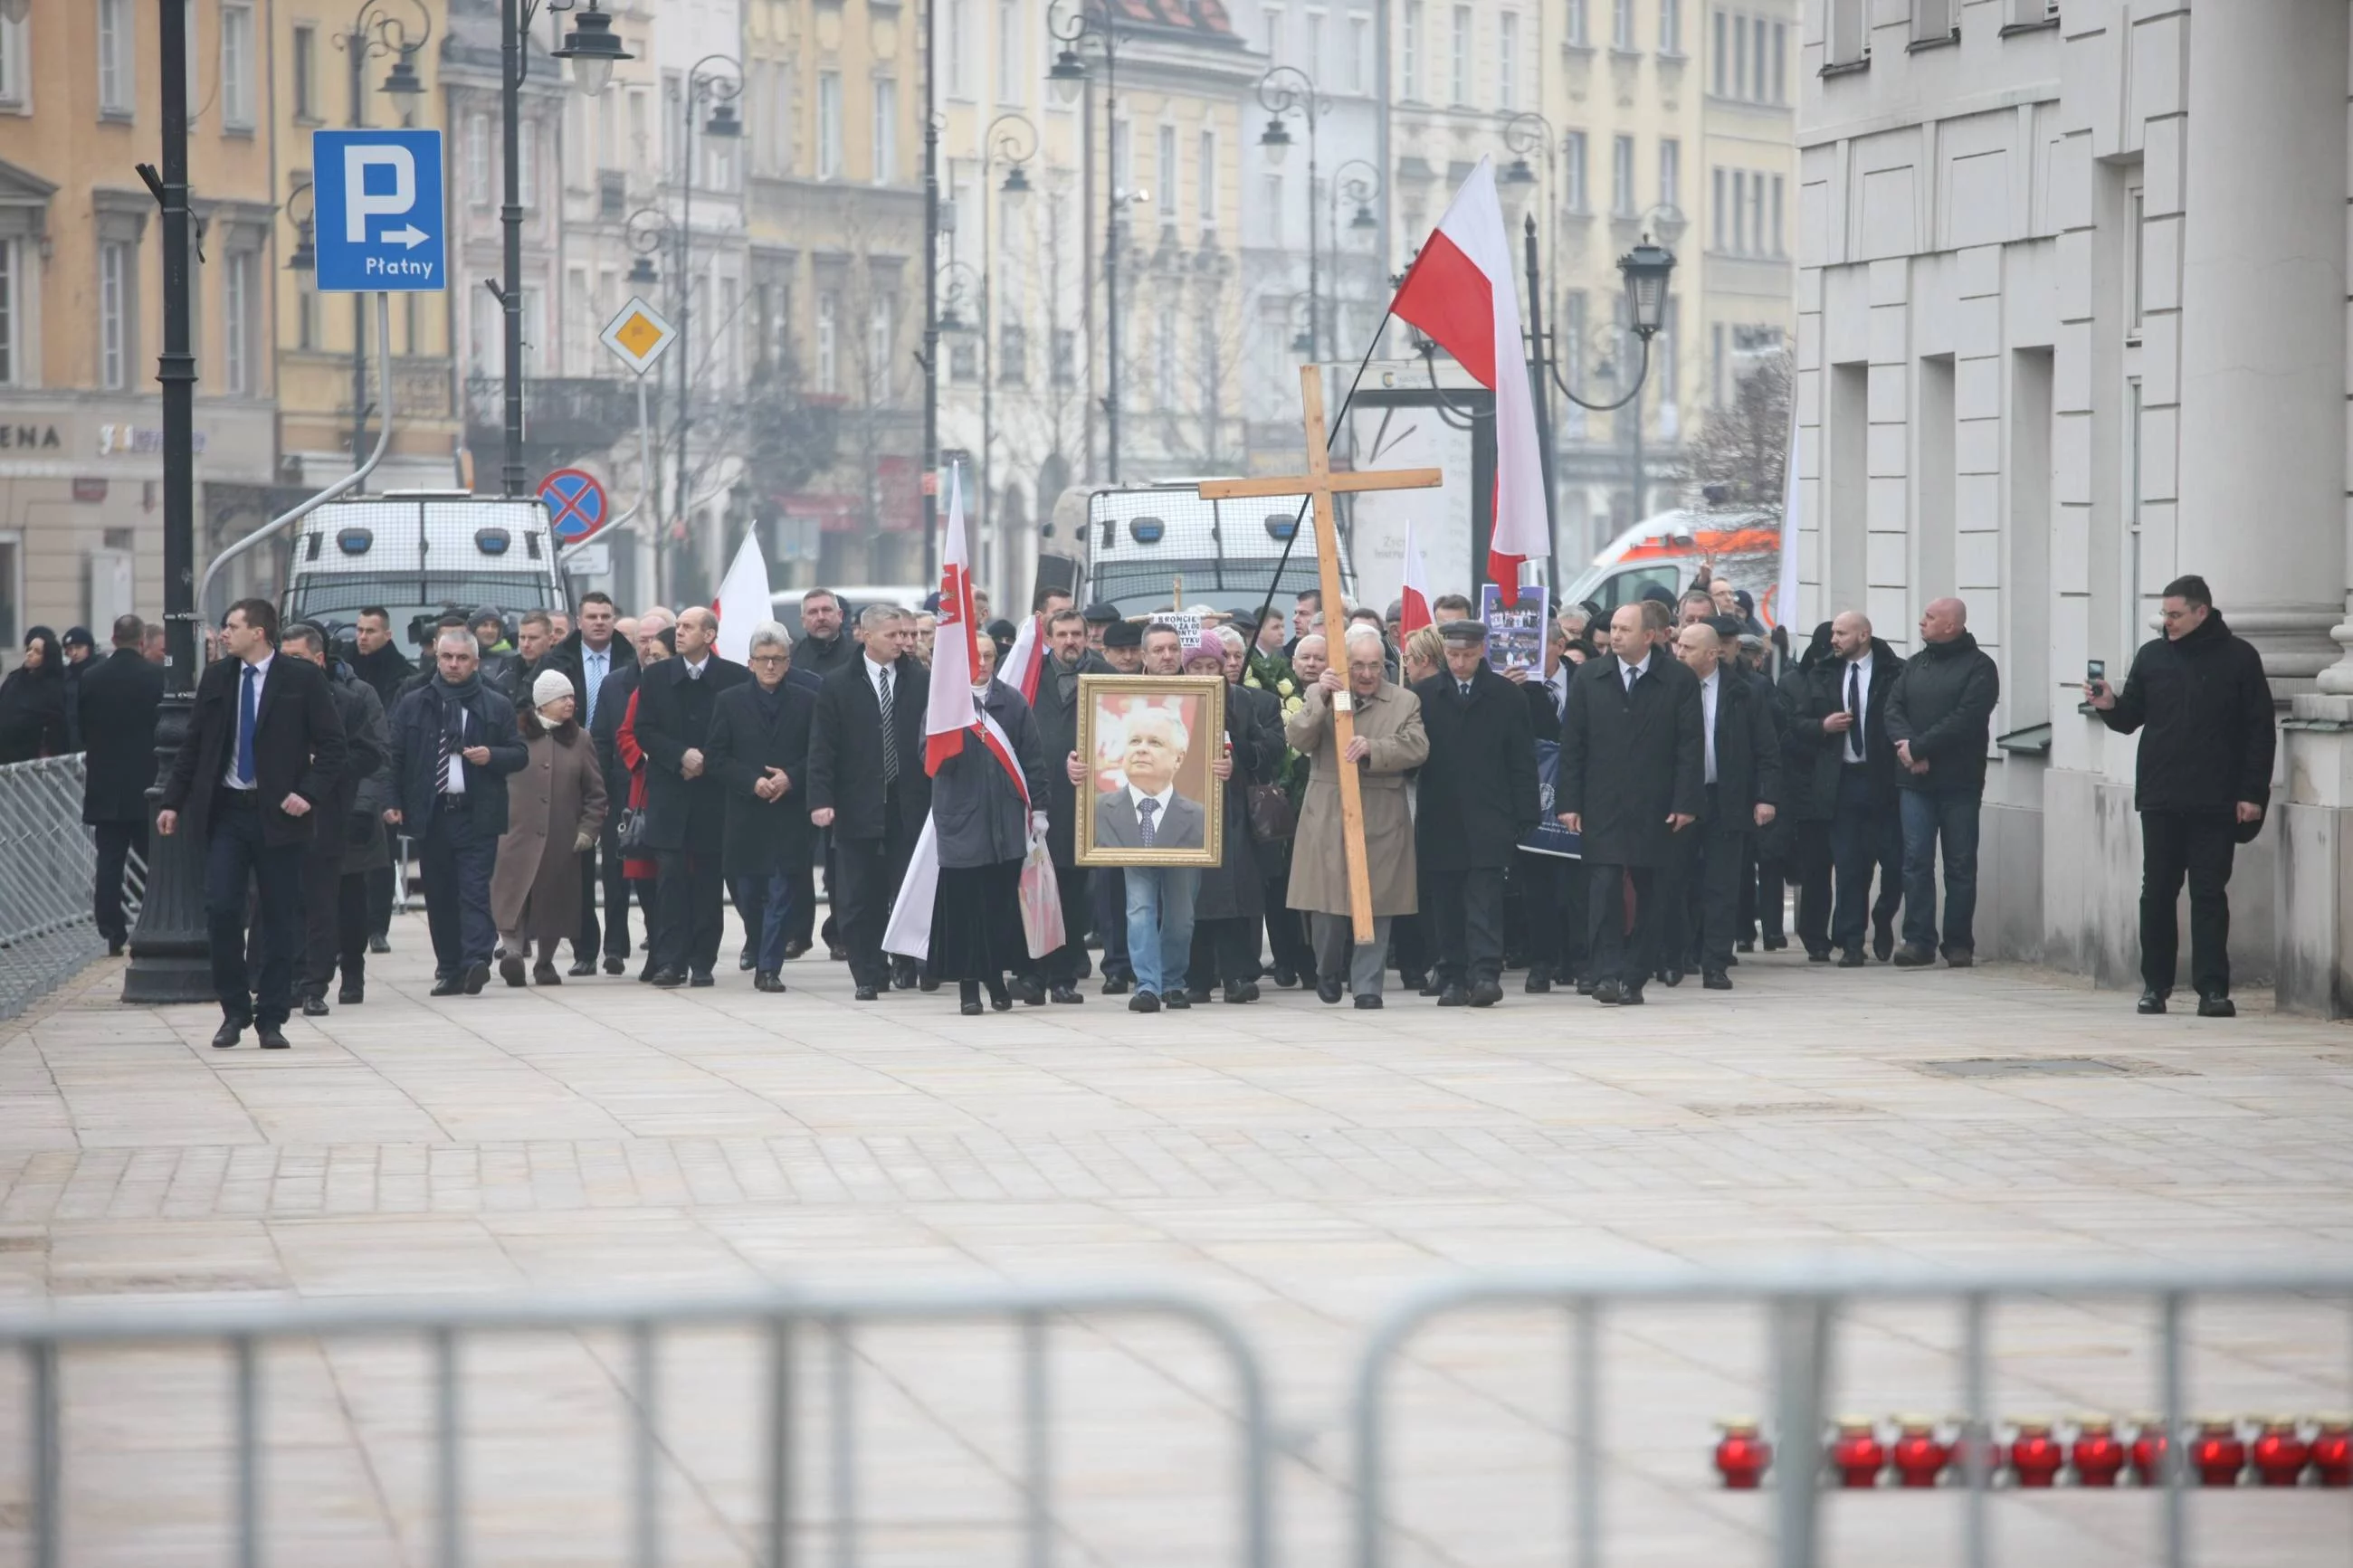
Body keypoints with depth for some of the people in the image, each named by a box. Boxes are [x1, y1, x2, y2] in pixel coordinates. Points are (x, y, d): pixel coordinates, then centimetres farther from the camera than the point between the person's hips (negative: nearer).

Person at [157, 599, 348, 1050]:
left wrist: (309, 793, -14)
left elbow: (331, 743, -2)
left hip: (277, 812, -3)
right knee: (220, 910, -6)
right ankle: (234, 1009, 9)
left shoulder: (303, 679, -3)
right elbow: (193, 744, 12)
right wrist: (172, 802, 6)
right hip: (225, 810, 3)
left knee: (280, 919, 1)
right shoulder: (216, 677, 8)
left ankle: (271, 1019, 9)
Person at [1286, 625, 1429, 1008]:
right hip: (1327, 815, 0)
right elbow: (1297, 739, -6)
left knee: (1375, 904, -2)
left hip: (1382, 819, 0)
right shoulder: (1318, 695, 9)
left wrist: (1372, 748, -22)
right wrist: (1321, 699, -19)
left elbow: (1417, 747, -6)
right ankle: (1328, 973, 22)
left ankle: (1367, 985, 4)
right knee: (1327, 901, 0)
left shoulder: (1405, 702, 8)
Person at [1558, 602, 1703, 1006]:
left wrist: (1685, 803, -8)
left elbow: (1689, 746, -1)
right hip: (1602, 806, 0)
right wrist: (1570, 802, -2)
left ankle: (1633, 978, 9)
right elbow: (1572, 743, 6)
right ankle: (1607, 975, -12)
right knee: (1604, 889, -10)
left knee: (1648, 894, 3)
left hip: (1654, 810, 0)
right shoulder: (1588, 677, 7)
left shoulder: (1679, 681, 1)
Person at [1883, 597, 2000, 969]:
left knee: (1960, 864, 1)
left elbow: (1966, 719, -14)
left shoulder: (1979, 667, -3)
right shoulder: (1916, 664, 15)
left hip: (1958, 783, -4)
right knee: (1916, 860, -1)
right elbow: (1893, 708, 7)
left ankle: (1959, 943, 6)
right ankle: (1919, 939, 2)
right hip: (1915, 781, 4)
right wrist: (1905, 744, -12)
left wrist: (1919, 748, -14)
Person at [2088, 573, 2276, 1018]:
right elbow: (2130, 718, 15)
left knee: (2210, 893, -3)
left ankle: (2213, 988, -4)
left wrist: (2252, 793, -6)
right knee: (2157, 893, 5)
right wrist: (2110, 706, -9)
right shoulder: (2152, 656, 9)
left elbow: (2260, 730, 0)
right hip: (2160, 798, 3)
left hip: (2215, 802, -3)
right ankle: (2155, 984, 13)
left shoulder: (2238, 658, 0)